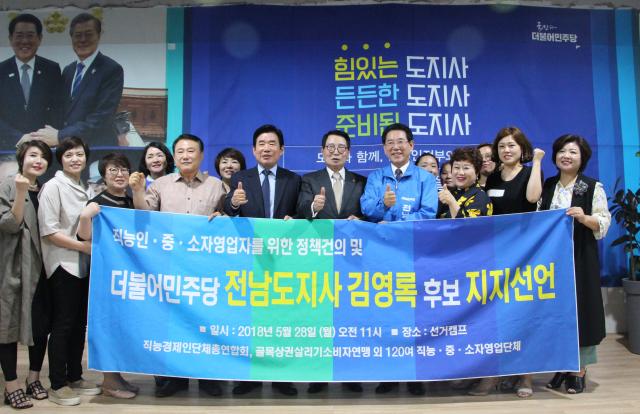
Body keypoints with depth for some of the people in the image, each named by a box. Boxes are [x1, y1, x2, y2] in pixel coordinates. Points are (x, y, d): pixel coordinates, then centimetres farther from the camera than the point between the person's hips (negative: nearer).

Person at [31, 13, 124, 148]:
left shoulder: (112, 70, -12)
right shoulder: (68, 70, 10)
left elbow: (102, 118, -19)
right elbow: (64, 111, 13)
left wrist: (60, 136, -18)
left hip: (97, 147, -6)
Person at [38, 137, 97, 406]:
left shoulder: (84, 189, 11)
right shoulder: (53, 187, -9)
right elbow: (48, 231, -16)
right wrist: (84, 246, -17)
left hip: (84, 265, 7)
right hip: (63, 265, -7)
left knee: (80, 323, 11)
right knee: (62, 325, 0)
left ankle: (75, 378, 24)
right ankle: (57, 385, 11)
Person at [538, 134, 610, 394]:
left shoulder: (593, 187, -1)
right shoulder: (547, 186, 12)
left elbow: (604, 223, -5)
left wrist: (585, 218, -22)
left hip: (580, 258, -4)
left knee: (579, 309, 0)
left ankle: (579, 371, 13)